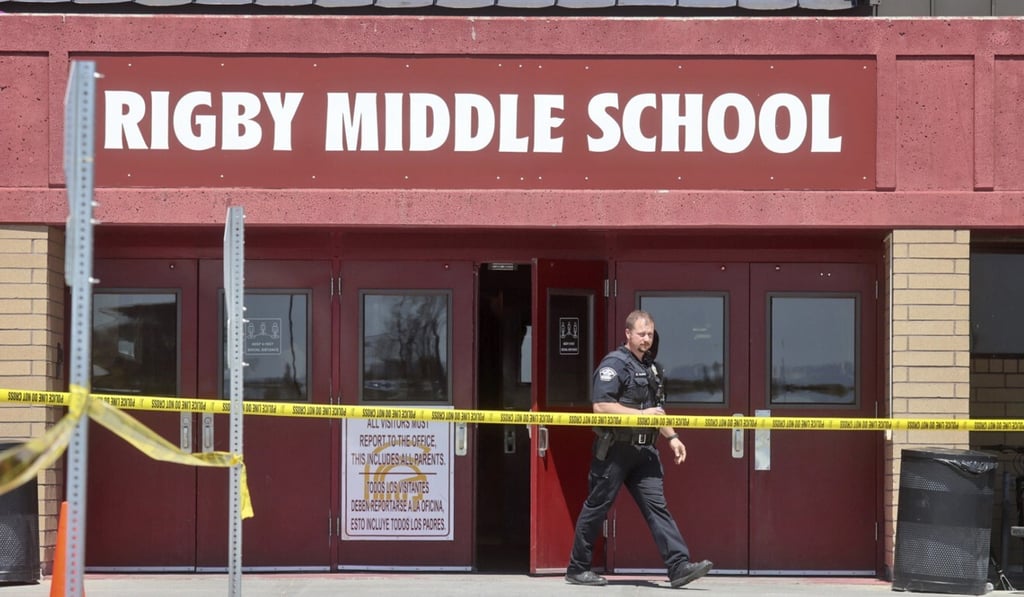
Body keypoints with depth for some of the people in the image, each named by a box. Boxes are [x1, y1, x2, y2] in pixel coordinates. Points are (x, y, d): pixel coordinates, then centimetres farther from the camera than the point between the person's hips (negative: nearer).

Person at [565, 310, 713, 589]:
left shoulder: (648, 366, 18)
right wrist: (640, 414, -21)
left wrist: (672, 437, 21)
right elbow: (600, 405, -20)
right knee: (597, 507, 1)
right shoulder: (614, 364, -9)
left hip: (643, 451, 7)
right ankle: (577, 569, 11)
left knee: (657, 505, -3)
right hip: (614, 449, -7)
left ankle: (679, 567, -10)